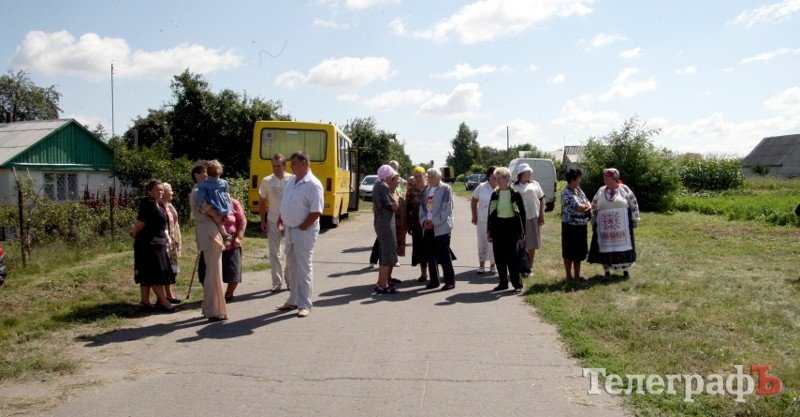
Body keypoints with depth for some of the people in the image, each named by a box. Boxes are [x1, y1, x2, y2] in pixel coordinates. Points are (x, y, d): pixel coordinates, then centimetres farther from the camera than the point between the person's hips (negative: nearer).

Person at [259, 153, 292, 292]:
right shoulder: (267, 181, -2)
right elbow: (262, 202, 7)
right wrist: (263, 220, 2)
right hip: (273, 222, 2)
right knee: (274, 254, 7)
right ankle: (277, 283, 17)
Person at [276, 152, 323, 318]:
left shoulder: (313, 184, -16)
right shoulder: (291, 181, 11)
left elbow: (316, 212, -20)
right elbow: (285, 203, 20)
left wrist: (302, 228, -15)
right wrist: (281, 219, 9)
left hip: (304, 231, -9)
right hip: (290, 230, 9)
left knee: (303, 268, -3)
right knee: (291, 267, 15)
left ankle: (304, 305, 5)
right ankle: (293, 300, 27)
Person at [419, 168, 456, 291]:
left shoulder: (445, 189, -4)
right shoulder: (426, 190, 16)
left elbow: (447, 209, -12)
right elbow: (422, 207, 16)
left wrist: (434, 222, -16)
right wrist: (423, 220, -2)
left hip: (441, 228, -6)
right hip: (427, 228, 6)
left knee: (444, 255, -5)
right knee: (430, 255, 8)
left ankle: (450, 281, 3)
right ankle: (434, 281, 18)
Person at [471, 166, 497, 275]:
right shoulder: (481, 187, -4)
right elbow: (474, 201, 7)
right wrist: (474, 216, 3)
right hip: (482, 220, 1)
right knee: (482, 243, 10)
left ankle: (492, 265, 22)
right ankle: (481, 265, 23)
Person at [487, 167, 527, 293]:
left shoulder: (515, 194, -7)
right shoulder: (495, 194, 5)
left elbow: (522, 213, -5)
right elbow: (491, 213, 10)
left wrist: (522, 234, -8)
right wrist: (489, 231, 8)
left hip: (511, 227, -4)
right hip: (497, 227, 4)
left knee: (511, 257, -3)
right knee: (499, 257, 7)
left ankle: (517, 284, 8)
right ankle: (503, 282, 19)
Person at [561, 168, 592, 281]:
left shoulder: (578, 190, 10)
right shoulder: (566, 193, -18)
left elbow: (587, 202, 10)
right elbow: (579, 207, -24)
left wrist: (588, 206, -14)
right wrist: (587, 207, -3)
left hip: (581, 226, 9)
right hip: (570, 226, -9)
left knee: (579, 252, 15)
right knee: (569, 253, 3)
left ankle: (577, 275, 26)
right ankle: (569, 276, 14)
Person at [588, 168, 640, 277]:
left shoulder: (624, 189, 1)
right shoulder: (601, 191, 8)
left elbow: (634, 205, 3)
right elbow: (593, 207, 12)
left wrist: (635, 219, 0)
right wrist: (593, 223, 10)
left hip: (621, 226, -2)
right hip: (604, 226, 2)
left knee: (622, 246, 2)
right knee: (605, 247, 4)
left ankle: (625, 270, 15)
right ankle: (607, 270, 15)